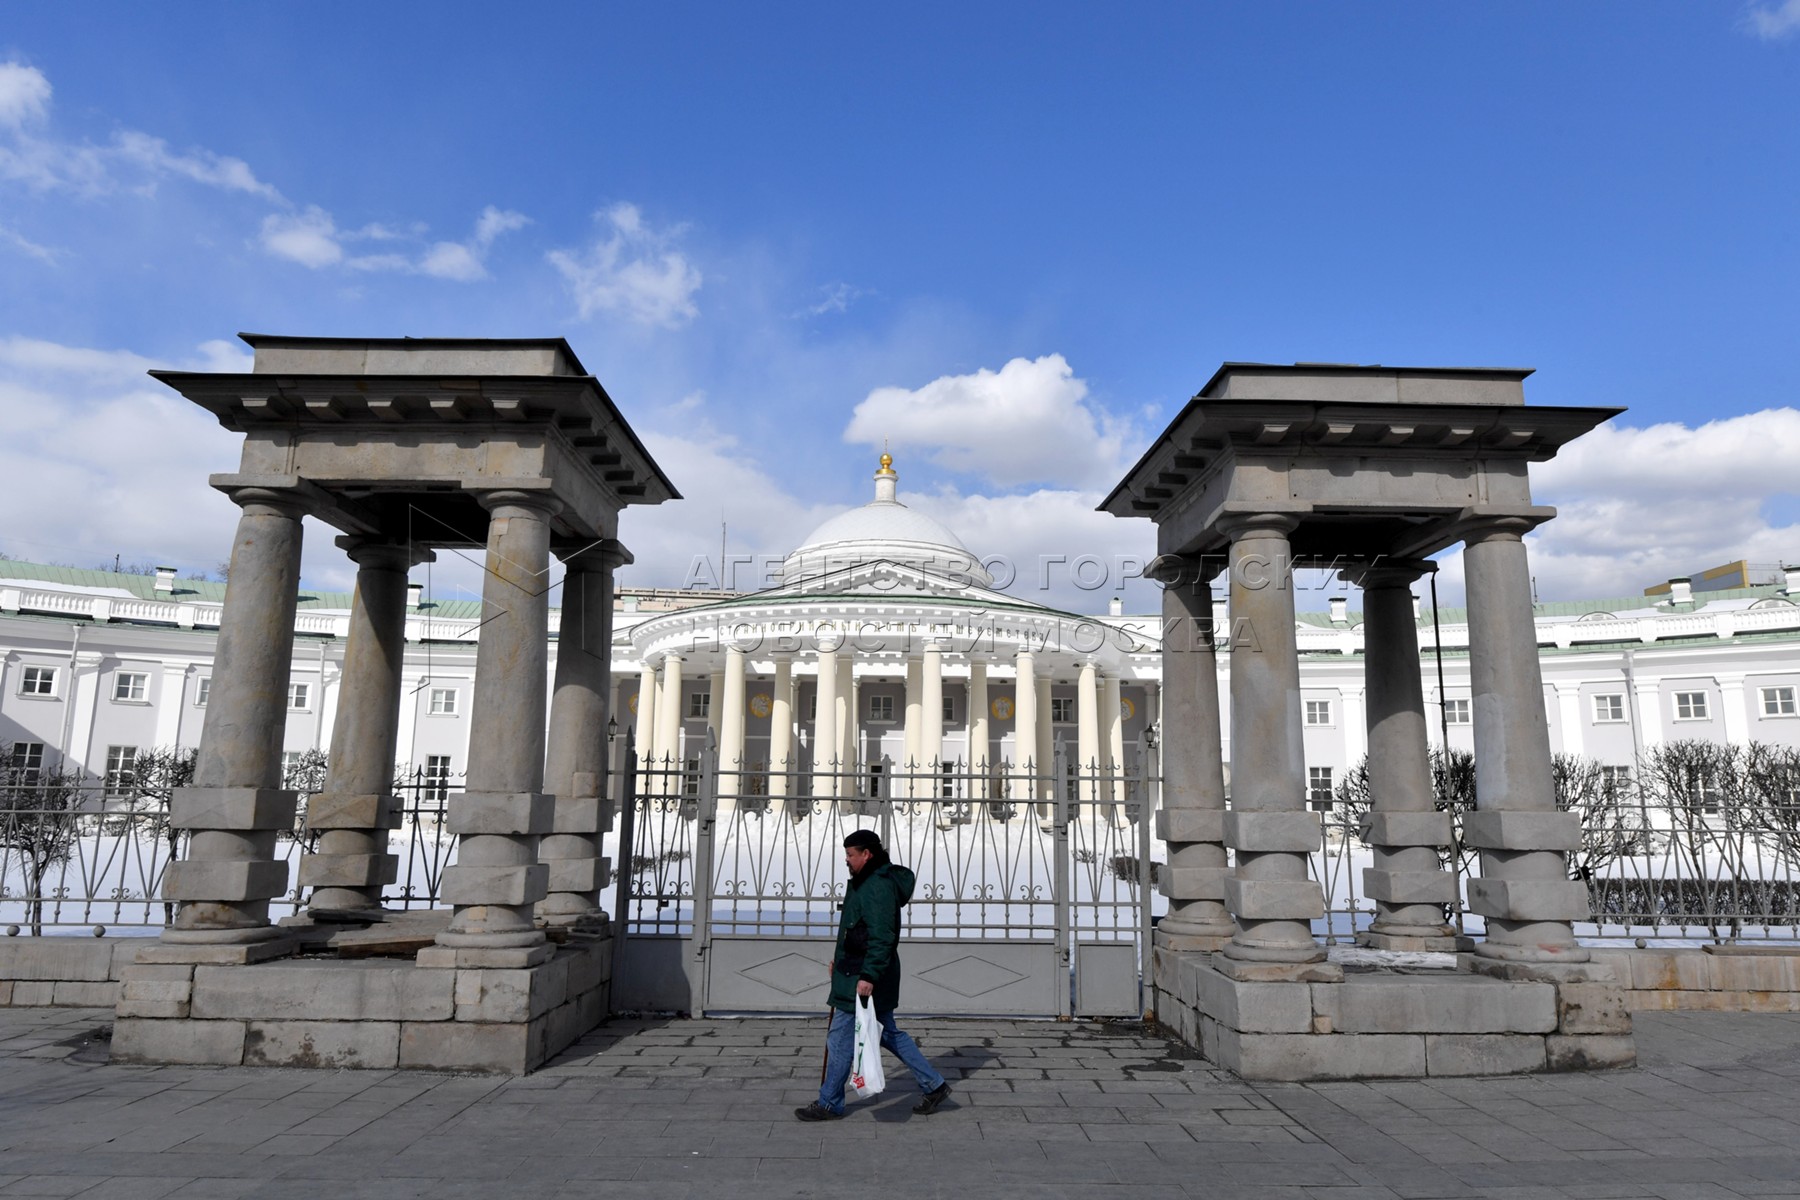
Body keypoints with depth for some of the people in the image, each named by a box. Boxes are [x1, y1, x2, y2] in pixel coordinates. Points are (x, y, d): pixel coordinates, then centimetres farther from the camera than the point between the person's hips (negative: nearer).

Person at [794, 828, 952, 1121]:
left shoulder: (878, 886, -20)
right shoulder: (865, 882, 14)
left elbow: (881, 937, -26)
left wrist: (868, 975, -28)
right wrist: (840, 958, 27)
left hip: (861, 979, -11)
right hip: (864, 973, 11)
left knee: (840, 1039, 1)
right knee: (888, 1033, 16)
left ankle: (829, 1104, 14)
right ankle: (934, 1086, 20)